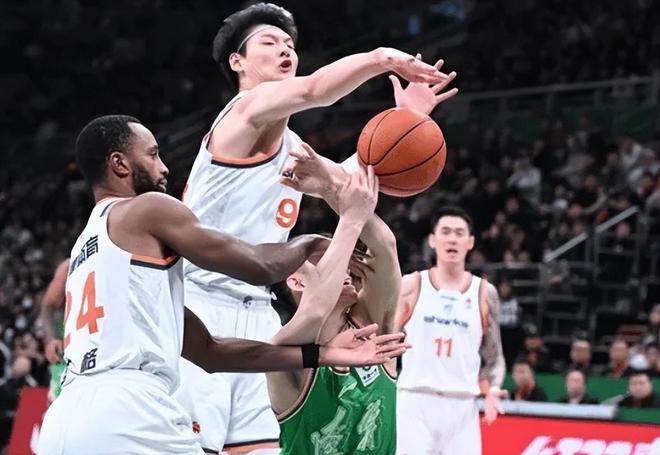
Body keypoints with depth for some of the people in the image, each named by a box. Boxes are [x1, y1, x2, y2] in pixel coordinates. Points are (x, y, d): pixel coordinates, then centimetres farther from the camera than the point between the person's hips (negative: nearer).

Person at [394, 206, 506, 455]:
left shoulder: (484, 293, 7)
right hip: (414, 402, -2)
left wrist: (492, 389, -6)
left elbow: (493, 356, 12)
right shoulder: (412, 286, 3)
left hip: (461, 406, 2)